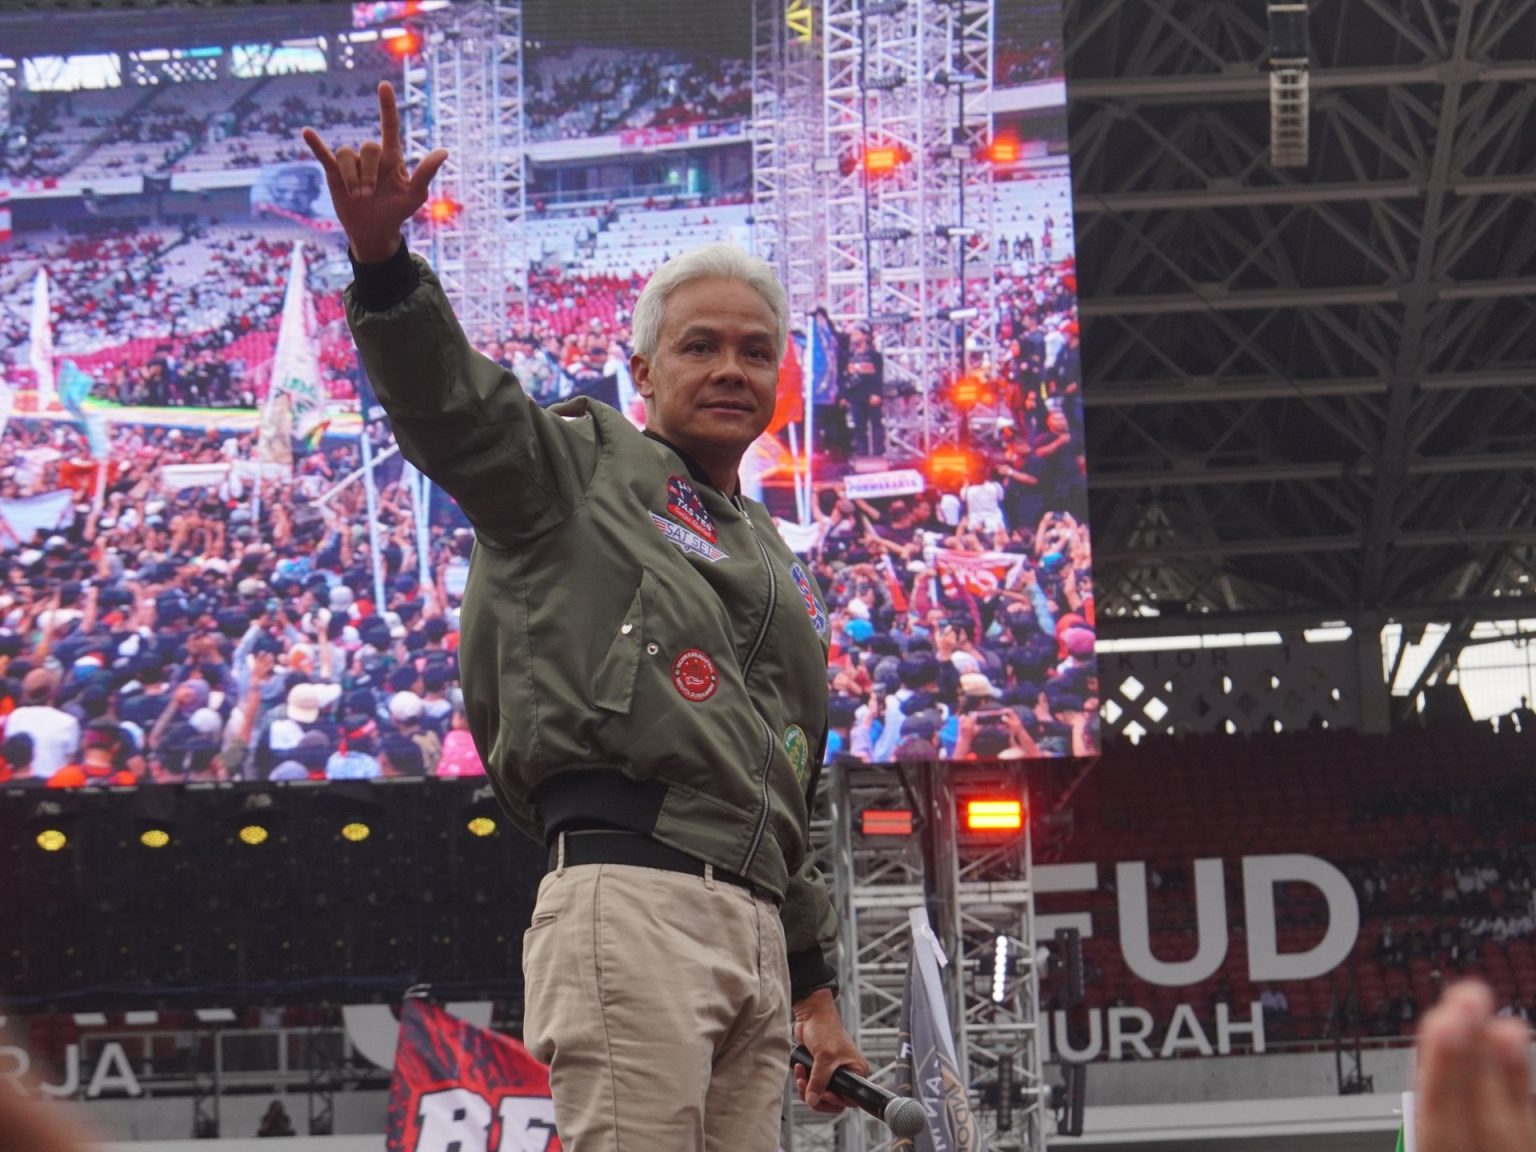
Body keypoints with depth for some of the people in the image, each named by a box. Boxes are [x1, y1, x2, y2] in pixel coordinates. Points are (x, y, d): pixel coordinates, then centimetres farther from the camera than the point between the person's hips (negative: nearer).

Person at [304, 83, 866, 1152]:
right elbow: (452, 405, -11)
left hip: (756, 930, 8)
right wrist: (383, 260, -30)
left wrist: (815, 988, 26)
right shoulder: (583, 466, 9)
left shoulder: (781, 571, 30)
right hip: (631, 894, -8)